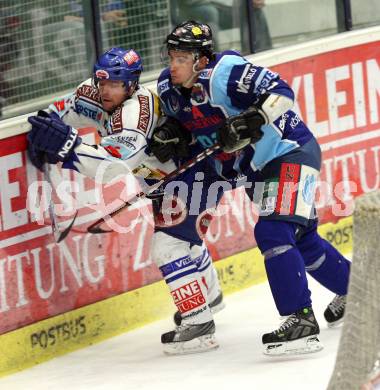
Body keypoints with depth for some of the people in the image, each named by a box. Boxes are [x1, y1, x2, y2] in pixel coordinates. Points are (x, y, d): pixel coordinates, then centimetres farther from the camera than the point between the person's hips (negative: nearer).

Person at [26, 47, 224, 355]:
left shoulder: (136, 109, -36)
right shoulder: (95, 93, -10)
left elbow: (118, 165, -47)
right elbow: (71, 107, 8)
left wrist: (69, 145, -52)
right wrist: (47, 122, -12)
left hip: (191, 174, -11)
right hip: (167, 176, 11)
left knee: (169, 244, -19)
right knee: (183, 235, 29)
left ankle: (199, 325, -14)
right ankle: (208, 295, 52)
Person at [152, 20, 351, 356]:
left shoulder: (225, 72, -25)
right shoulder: (168, 88, -1)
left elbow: (280, 93, -27)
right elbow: (186, 123, 17)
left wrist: (250, 121, -38)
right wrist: (168, 139, -4)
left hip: (291, 153, -9)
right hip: (255, 168, 9)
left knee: (273, 232, -22)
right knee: (300, 238, 19)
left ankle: (301, 322, -22)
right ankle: (352, 289, 41)